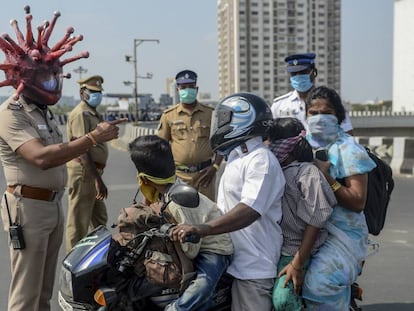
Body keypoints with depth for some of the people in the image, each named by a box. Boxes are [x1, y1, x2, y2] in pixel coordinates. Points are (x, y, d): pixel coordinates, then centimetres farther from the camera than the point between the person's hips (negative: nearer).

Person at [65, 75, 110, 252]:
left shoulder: (94, 114, 17)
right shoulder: (81, 114, -14)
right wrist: (97, 179, -28)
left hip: (94, 171, 10)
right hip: (84, 172, -10)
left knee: (100, 219, 21)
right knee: (79, 221, -3)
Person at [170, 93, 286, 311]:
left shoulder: (260, 160, -16)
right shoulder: (236, 159, 18)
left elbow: (250, 210, -30)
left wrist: (203, 229, -39)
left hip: (253, 267, -10)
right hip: (231, 262, 10)